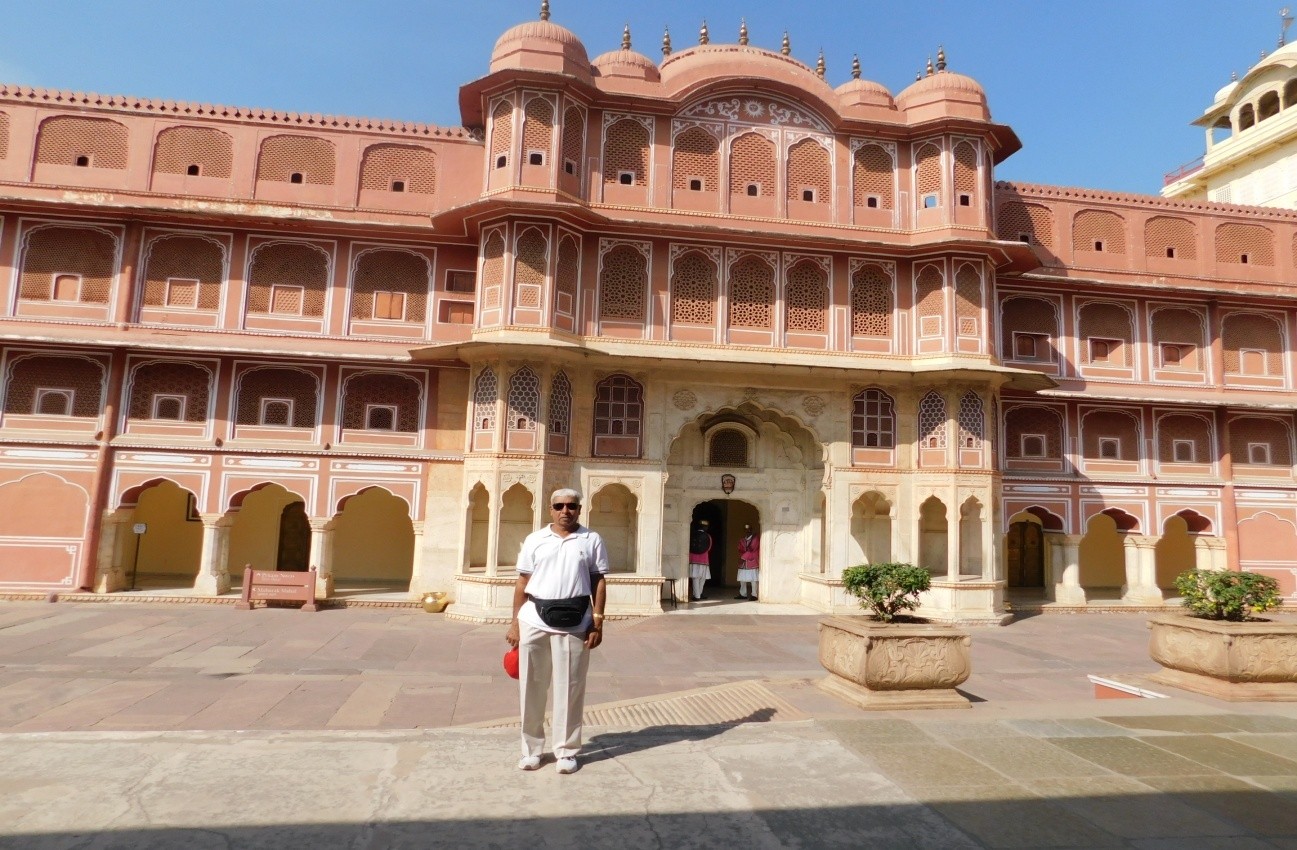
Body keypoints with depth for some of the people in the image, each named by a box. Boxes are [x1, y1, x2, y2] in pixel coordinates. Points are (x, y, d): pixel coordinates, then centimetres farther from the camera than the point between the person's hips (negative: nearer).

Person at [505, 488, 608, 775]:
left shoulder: (592, 540, 4)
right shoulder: (534, 540, 6)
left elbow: (598, 582, 4)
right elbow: (522, 583, 7)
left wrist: (597, 622, -3)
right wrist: (515, 623, 3)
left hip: (574, 624, -1)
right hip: (534, 621, 1)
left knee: (569, 690, 6)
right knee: (531, 687, 10)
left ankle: (566, 751, 20)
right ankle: (531, 748, 25)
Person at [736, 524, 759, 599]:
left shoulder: (756, 539, -3)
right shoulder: (741, 540, 14)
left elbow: (752, 549, -11)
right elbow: (740, 550, 10)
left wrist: (743, 557, -13)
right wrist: (741, 558, -9)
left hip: (752, 562, -5)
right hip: (743, 562, 5)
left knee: (753, 579, -6)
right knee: (742, 579, 6)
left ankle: (754, 595, -1)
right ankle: (743, 594, 15)